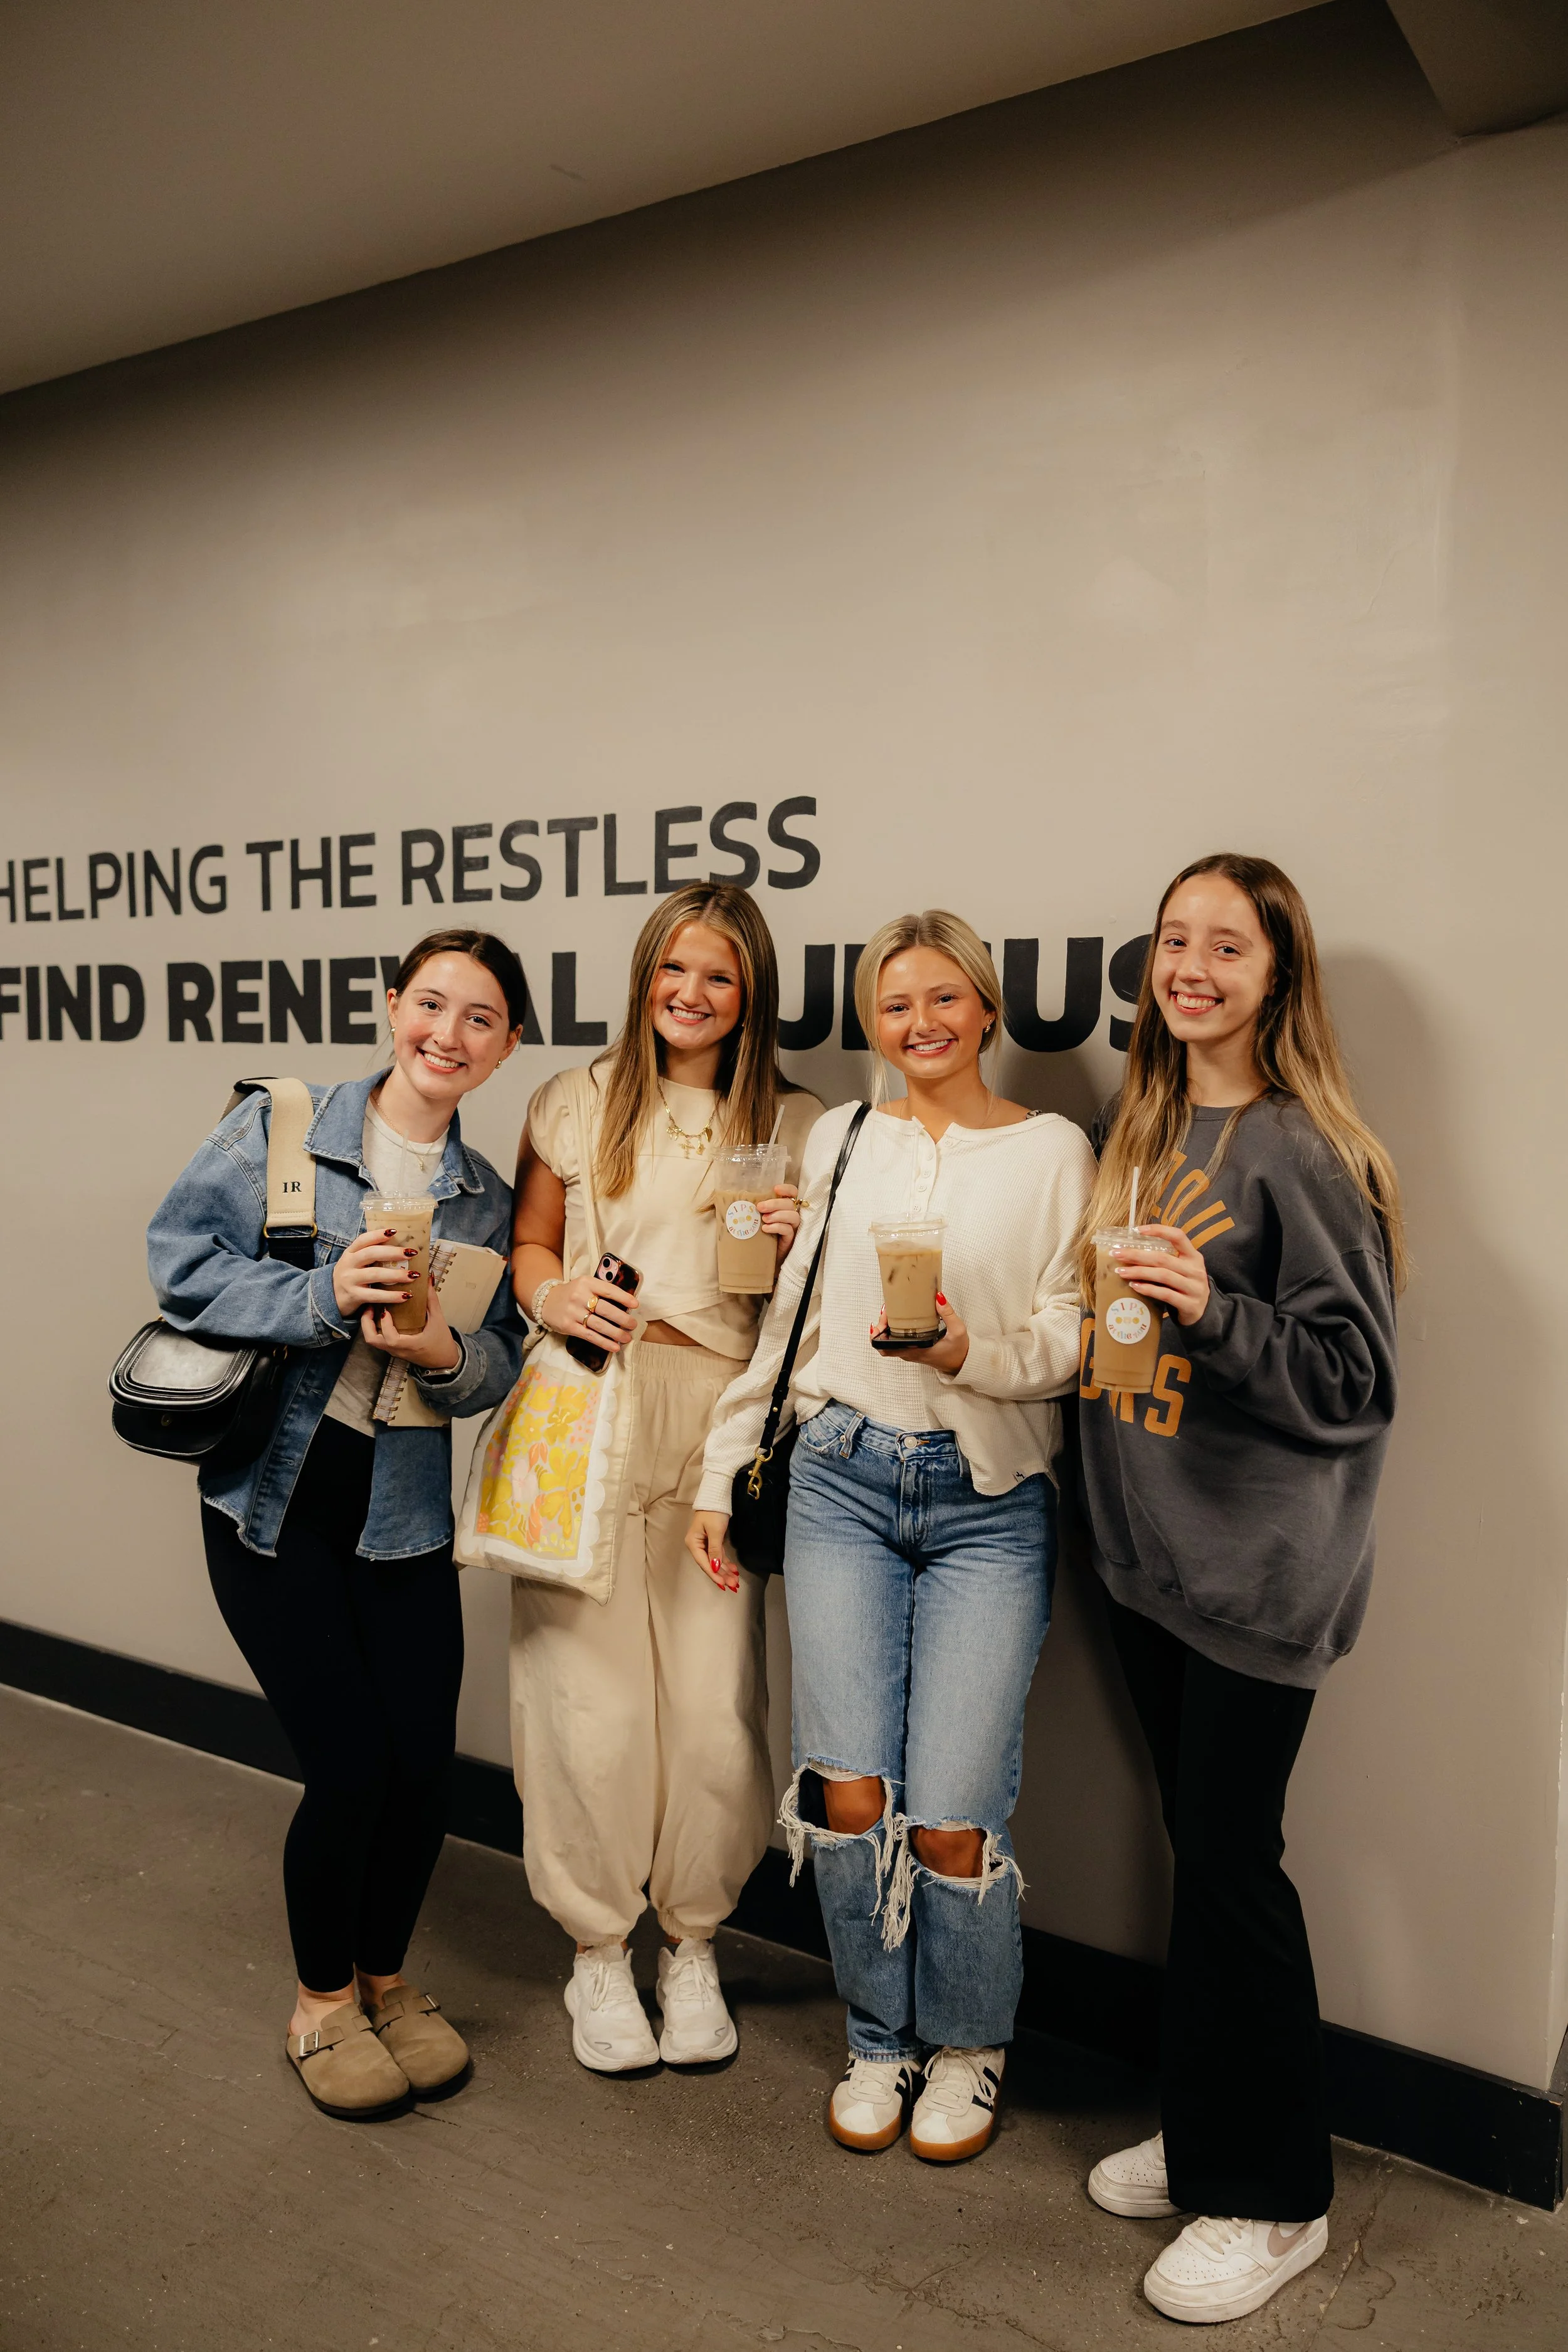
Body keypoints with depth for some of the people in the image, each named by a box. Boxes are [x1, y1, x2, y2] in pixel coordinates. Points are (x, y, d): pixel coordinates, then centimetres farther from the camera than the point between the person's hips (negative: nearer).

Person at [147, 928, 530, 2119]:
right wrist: (324, 1295, -23)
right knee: (352, 1762, -5)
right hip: (273, 1497, -3)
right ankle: (323, 2000, 25)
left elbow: (501, 1366, 4)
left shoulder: (488, 1200, 6)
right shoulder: (278, 1129, -4)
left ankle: (385, 1975, 32)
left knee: (425, 1764, 2)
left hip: (401, 1512, 3)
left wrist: (446, 1351, -18)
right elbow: (182, 1260, -10)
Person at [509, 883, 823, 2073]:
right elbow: (529, 1244, 14)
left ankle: (693, 1941, 25)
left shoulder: (794, 1126, 9)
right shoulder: (578, 1105, 7)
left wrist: (797, 1244, -8)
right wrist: (553, 1296, -6)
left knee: (715, 1706, -1)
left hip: (718, 1426, 1)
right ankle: (600, 1949, 23)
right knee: (591, 1695, 1)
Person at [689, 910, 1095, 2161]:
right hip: (843, 1483, 2)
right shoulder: (840, 1140, 11)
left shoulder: (1054, 1151, 3)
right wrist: (721, 1473, 15)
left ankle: (966, 2048, 25)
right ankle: (881, 2041, 25)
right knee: (847, 1793, -3)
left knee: (952, 1817, -5)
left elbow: (1074, 1334, 0)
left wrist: (973, 1353, -20)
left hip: (991, 1504, -2)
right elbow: (787, 1313, 15)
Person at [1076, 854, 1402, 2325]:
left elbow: (1353, 1377, -14)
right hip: (1145, 1547, 7)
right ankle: (1203, 2134, 34)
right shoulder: (1132, 1132, 9)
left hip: (1260, 1568, -6)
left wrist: (1216, 1310, -27)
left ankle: (1271, 2199, 21)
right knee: (1199, 1848, 16)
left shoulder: (1300, 1150, -13)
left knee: (1229, 1862, 1)